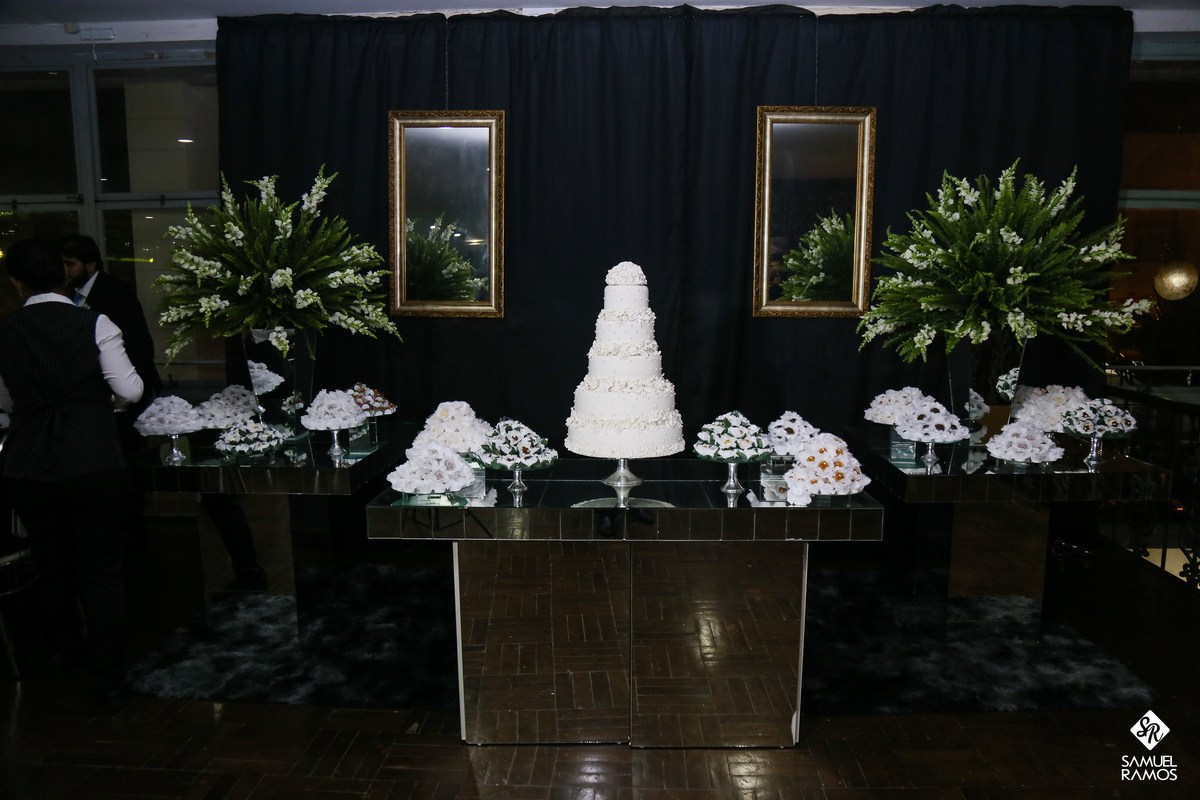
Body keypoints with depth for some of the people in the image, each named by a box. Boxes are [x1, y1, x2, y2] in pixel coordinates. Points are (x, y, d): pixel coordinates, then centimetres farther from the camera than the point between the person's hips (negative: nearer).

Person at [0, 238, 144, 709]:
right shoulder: (95, 324, -10)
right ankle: (108, 679, 13)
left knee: (52, 563, 23)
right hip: (92, 465, -3)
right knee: (101, 569, 8)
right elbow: (131, 391, -13)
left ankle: (66, 645, 46)